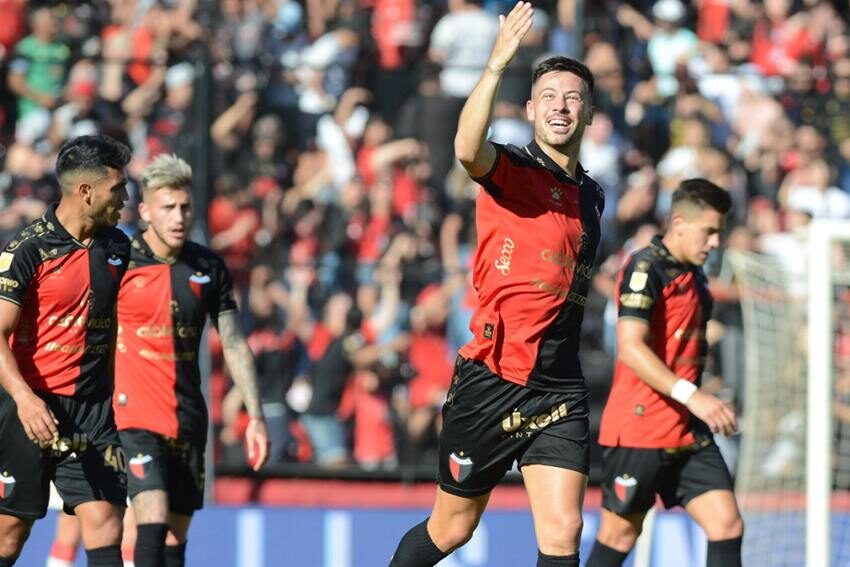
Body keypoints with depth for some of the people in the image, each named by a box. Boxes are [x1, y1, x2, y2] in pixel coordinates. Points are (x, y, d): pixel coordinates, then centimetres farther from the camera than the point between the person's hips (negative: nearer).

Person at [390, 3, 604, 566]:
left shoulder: (591, 196, 14)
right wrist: (497, 65, -43)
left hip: (560, 393, 4)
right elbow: (467, 148, -32)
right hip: (490, 382, -4)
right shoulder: (510, 170, -7)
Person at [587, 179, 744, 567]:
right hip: (639, 429, -8)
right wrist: (691, 395, -30)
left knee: (727, 525, -5)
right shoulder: (646, 268, -12)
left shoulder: (694, 277, 16)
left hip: (688, 433, 8)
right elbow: (630, 348, -23)